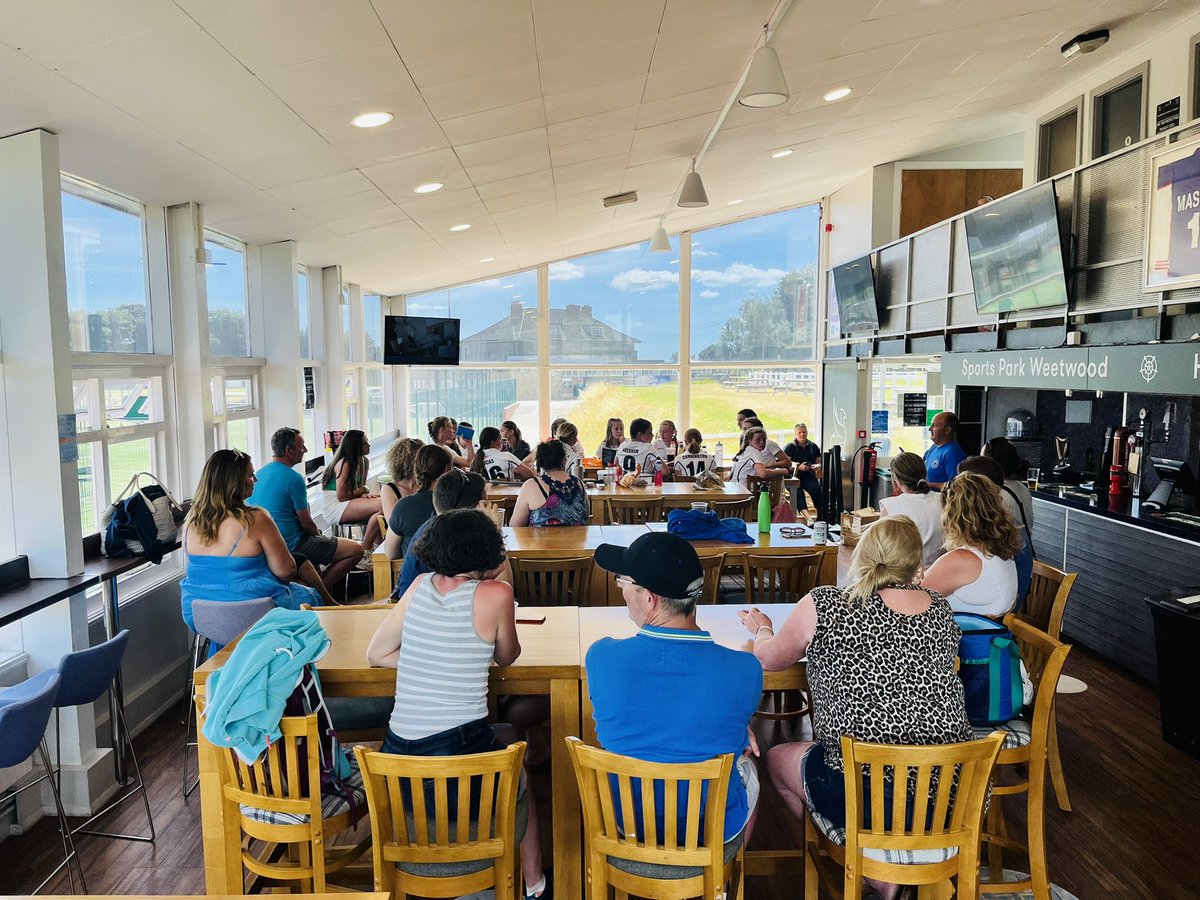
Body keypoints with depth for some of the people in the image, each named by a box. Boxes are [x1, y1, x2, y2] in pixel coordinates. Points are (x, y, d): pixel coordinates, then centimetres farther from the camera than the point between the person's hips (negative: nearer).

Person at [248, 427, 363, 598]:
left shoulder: (260, 473, 10)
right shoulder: (293, 478, -18)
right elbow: (306, 522, -15)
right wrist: (317, 532, 8)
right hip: (290, 544, -10)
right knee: (356, 550, -10)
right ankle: (318, 595, -2)